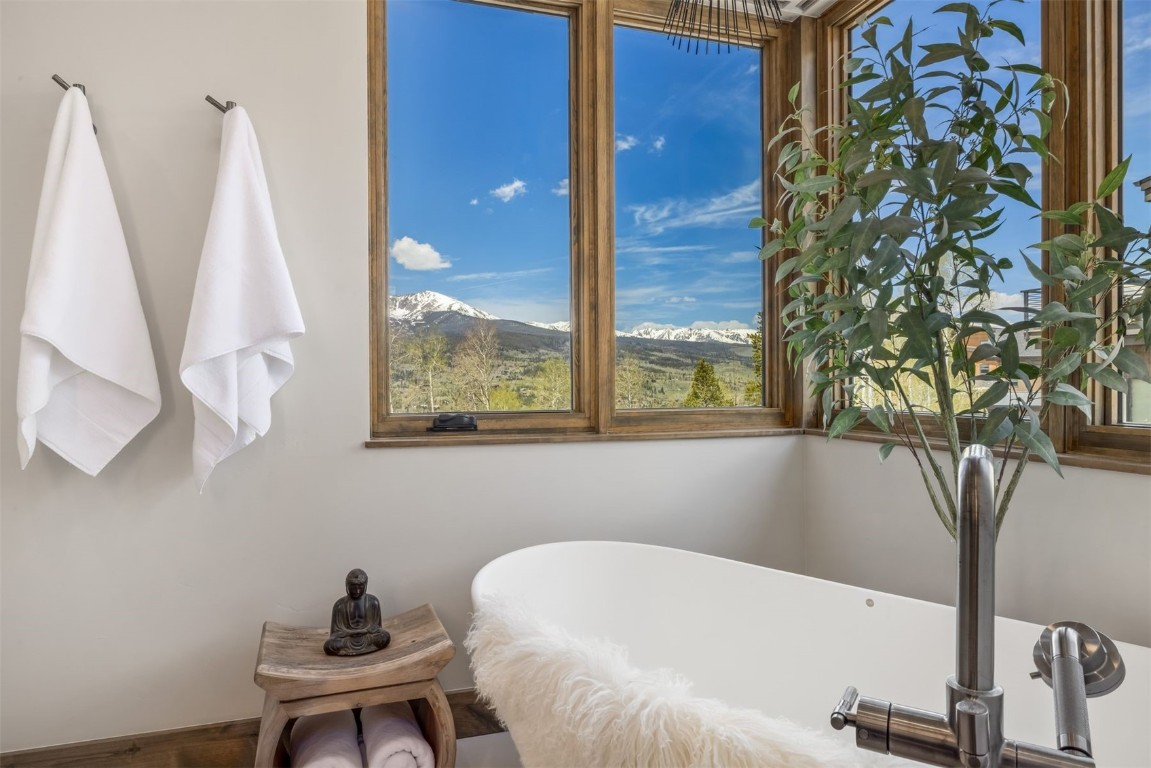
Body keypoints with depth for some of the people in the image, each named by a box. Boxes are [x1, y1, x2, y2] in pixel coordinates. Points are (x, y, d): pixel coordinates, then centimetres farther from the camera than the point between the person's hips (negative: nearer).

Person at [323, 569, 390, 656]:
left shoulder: (373, 602, 0)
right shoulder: (340, 605, 0)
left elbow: (375, 626, 5)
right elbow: (336, 630, 1)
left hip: (368, 636, 0)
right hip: (347, 638, 0)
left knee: (385, 637, -31)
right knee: (328, 646, -32)